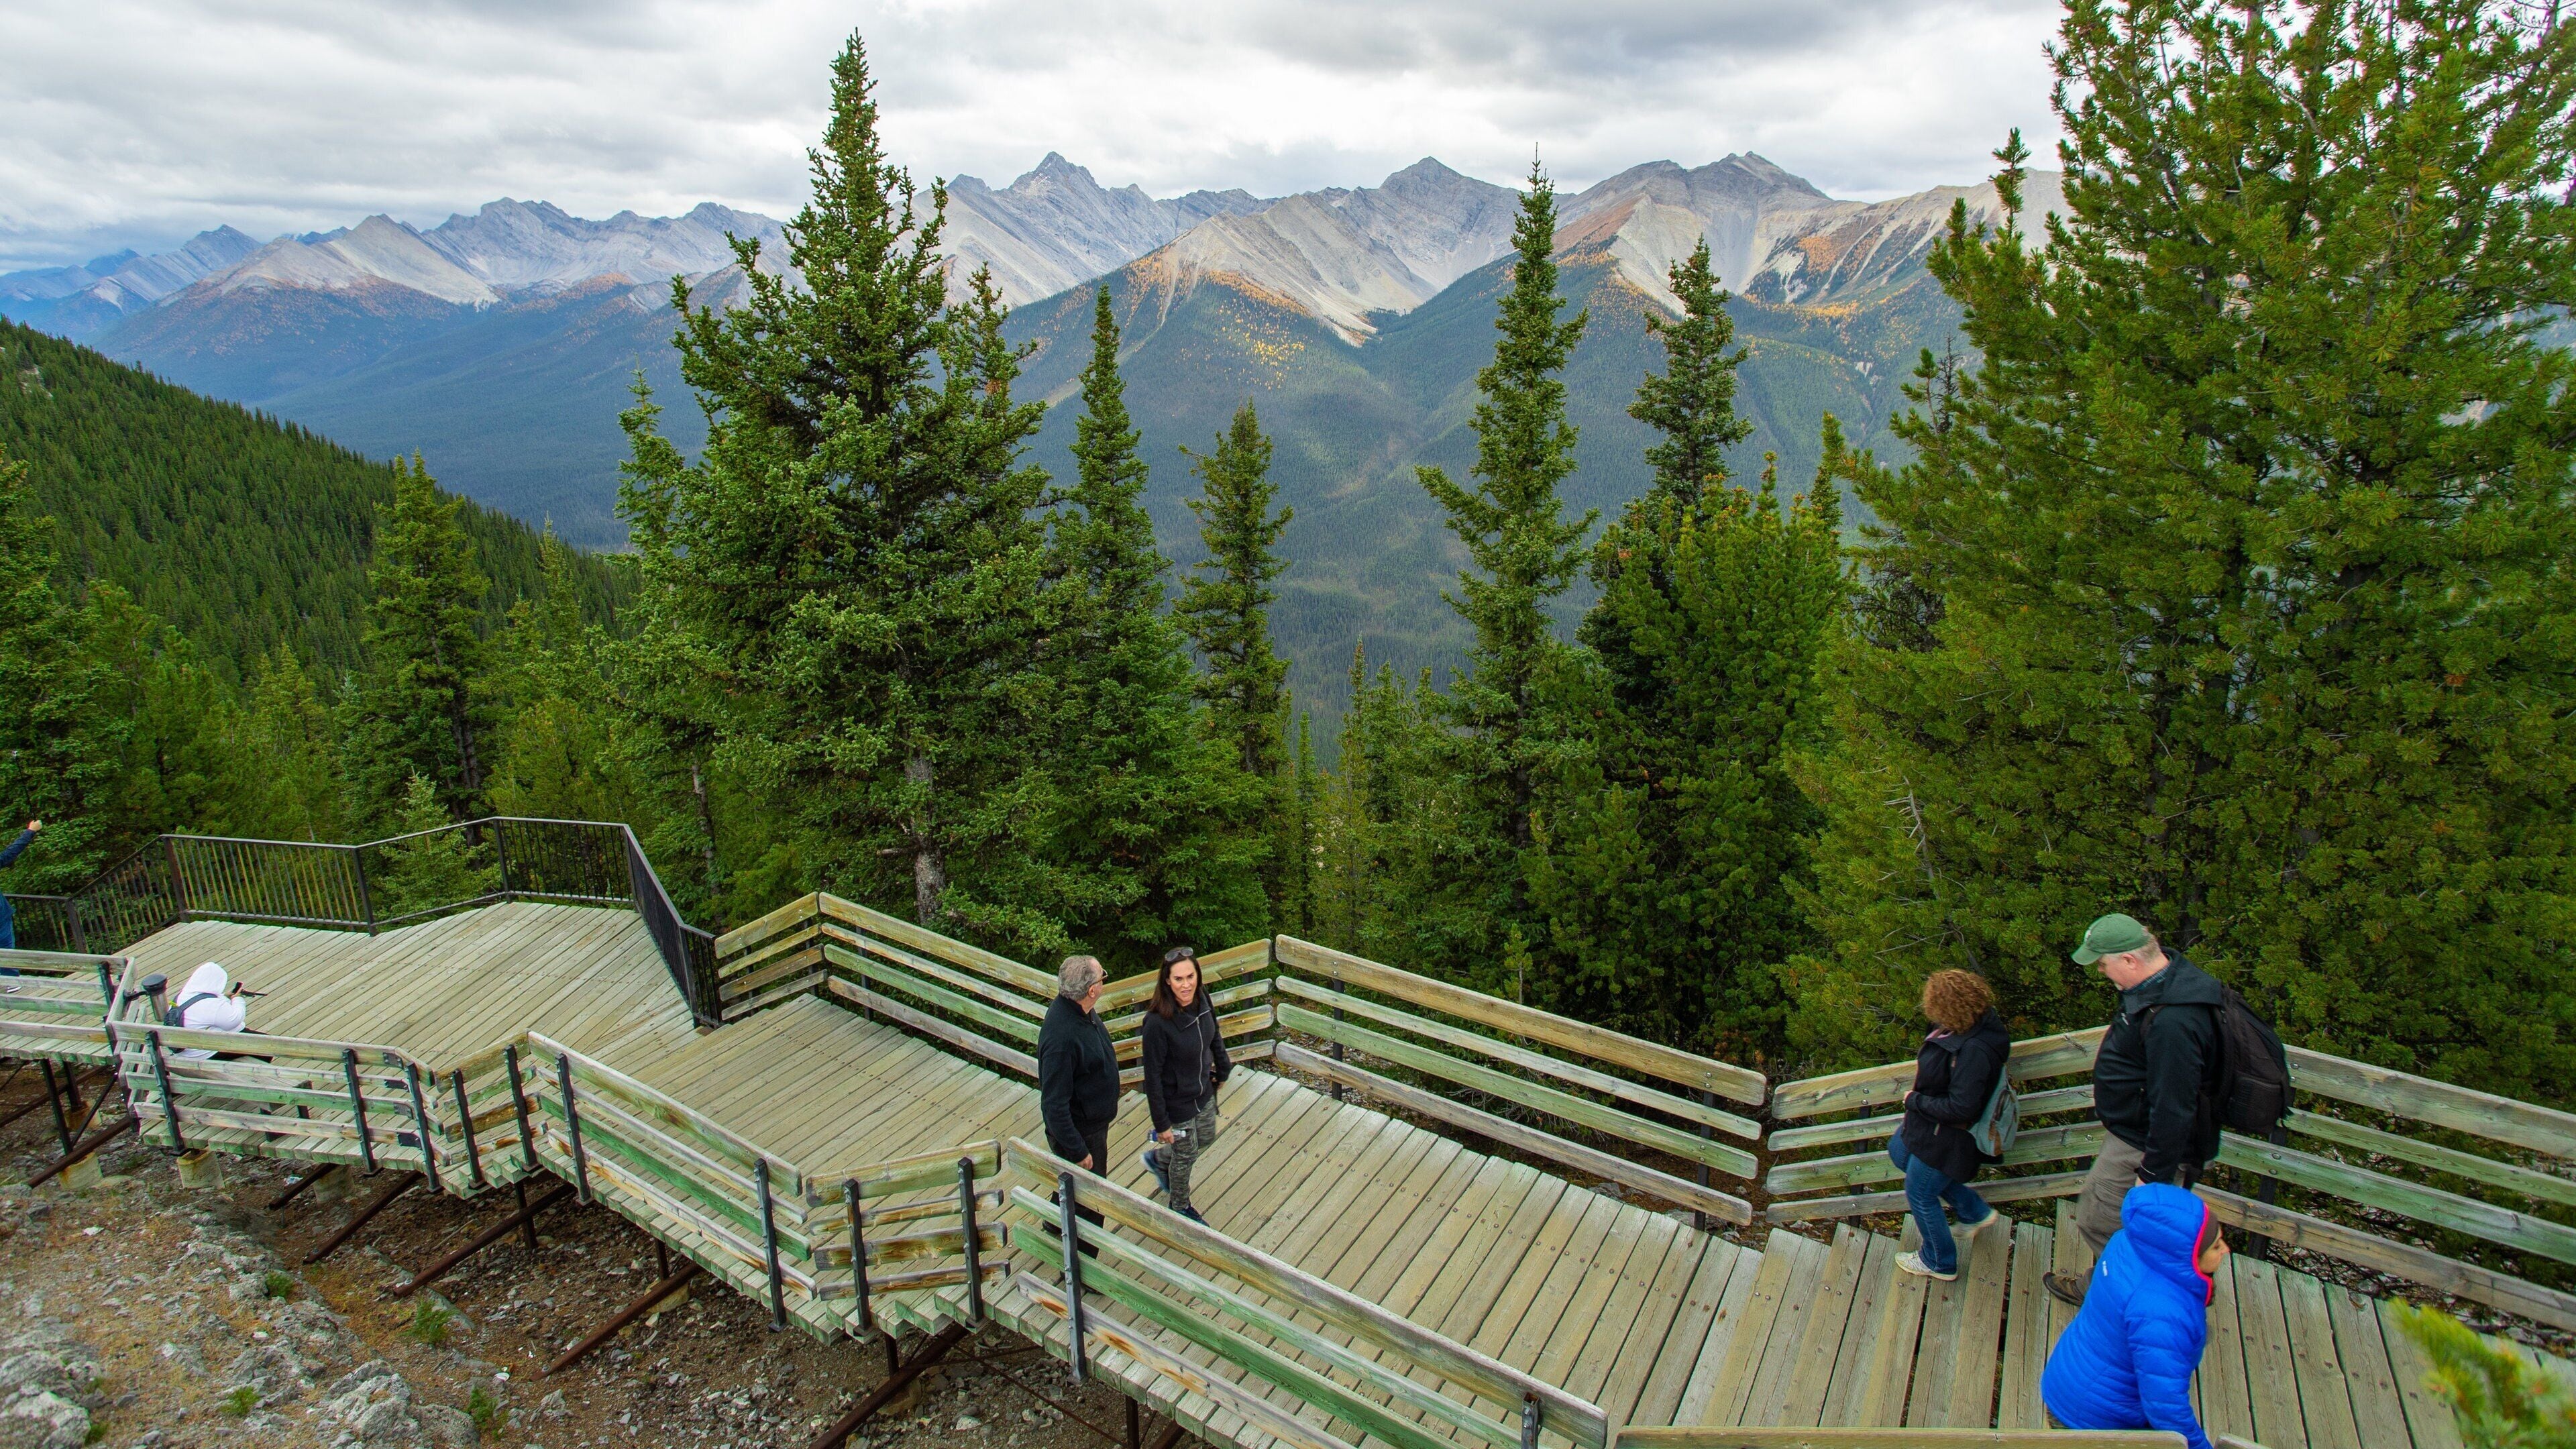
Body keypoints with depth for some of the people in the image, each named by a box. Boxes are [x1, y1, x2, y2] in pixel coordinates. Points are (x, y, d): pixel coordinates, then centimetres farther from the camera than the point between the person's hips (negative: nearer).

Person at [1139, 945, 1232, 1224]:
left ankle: (1158, 1158, 55)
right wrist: (1161, 1123, -18)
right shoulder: (1157, 1023, -34)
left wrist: (1222, 1071, 17)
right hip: (1177, 1103, -6)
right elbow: (1152, 1076, -25)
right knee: (1185, 1156, 17)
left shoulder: (1202, 1001, -15)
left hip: (1204, 1093, 6)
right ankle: (1180, 1206, 48)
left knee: (1207, 1139, 28)